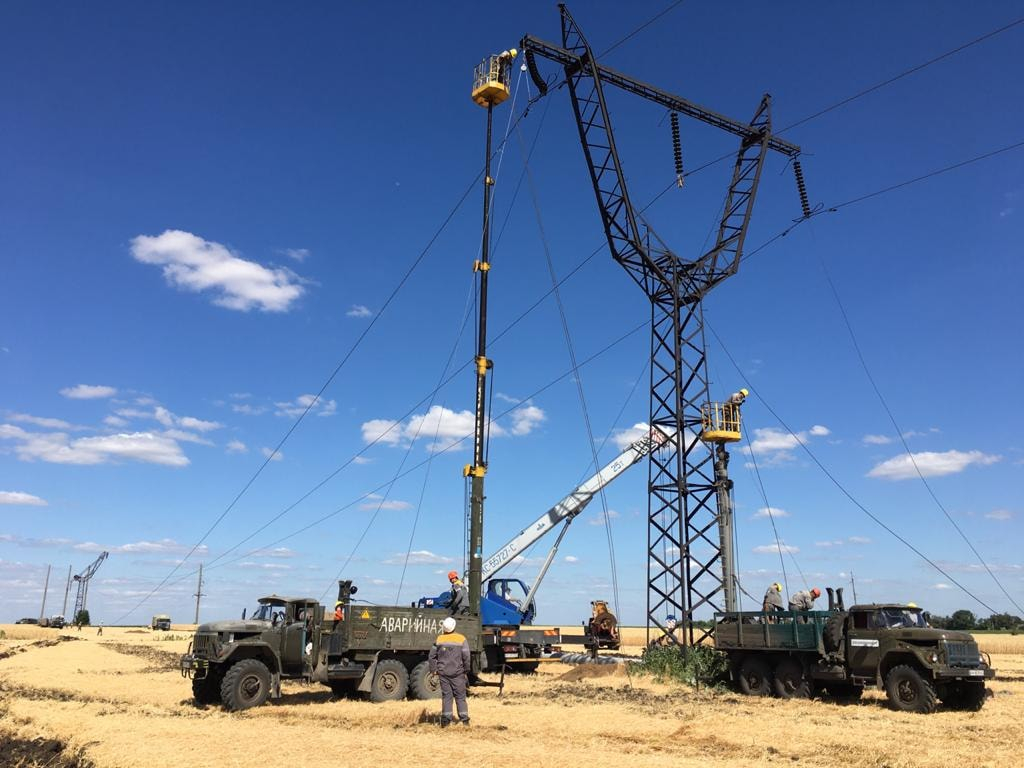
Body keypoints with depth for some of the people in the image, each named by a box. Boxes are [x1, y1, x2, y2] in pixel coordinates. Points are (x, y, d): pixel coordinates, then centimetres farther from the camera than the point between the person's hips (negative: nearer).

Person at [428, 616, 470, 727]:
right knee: (460, 696, 7)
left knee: (446, 696, 7)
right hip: (458, 673, -1)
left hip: (443, 673, 2)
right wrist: (466, 670, 5)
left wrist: (434, 670, 11)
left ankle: (446, 720, 4)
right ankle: (464, 719, 6)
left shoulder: (439, 639, 0)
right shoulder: (461, 639, -7)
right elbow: (466, 657, -8)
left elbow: (431, 656, 4)